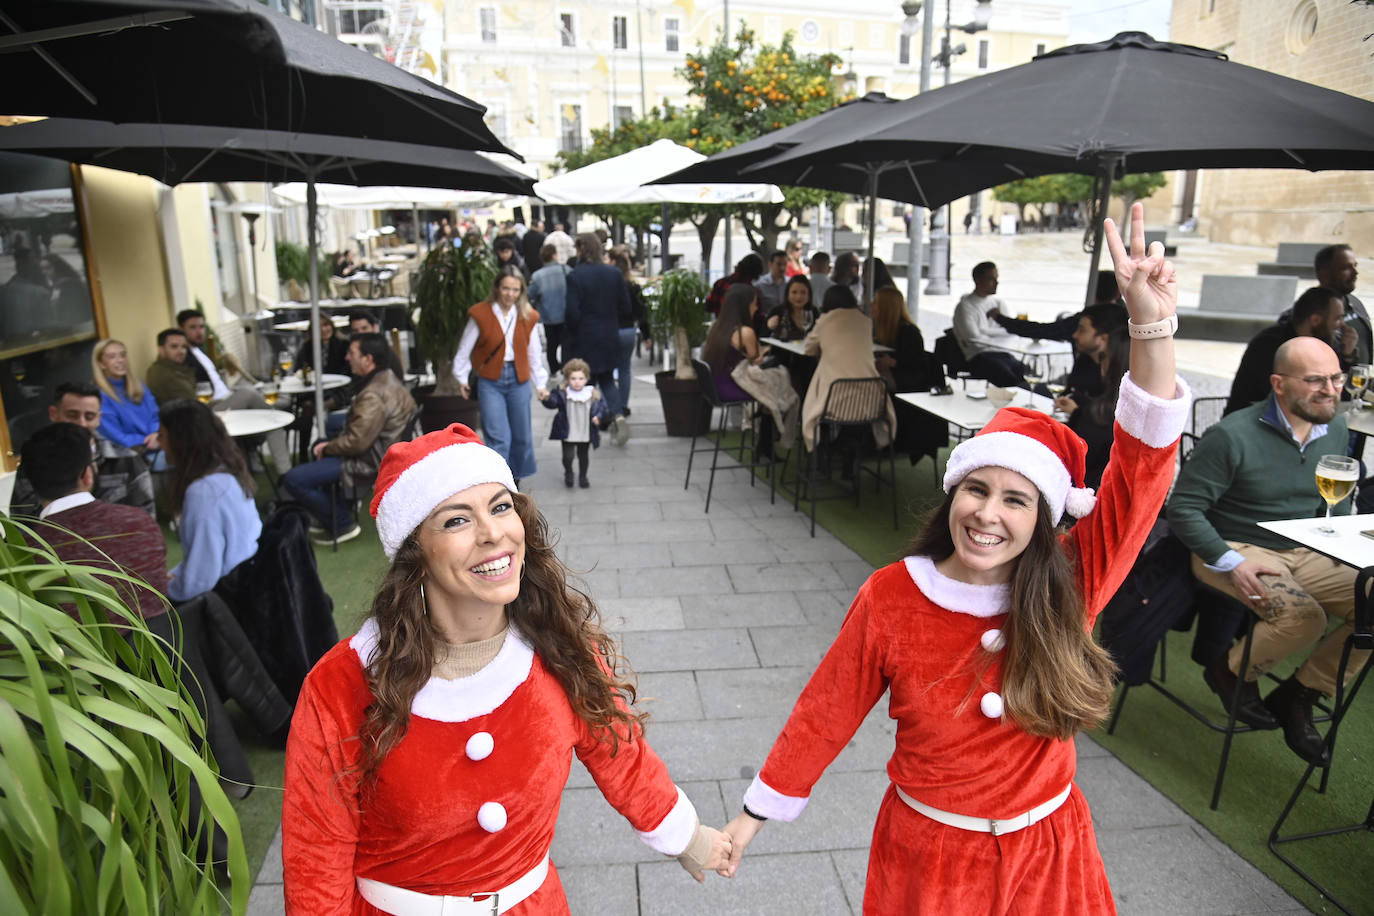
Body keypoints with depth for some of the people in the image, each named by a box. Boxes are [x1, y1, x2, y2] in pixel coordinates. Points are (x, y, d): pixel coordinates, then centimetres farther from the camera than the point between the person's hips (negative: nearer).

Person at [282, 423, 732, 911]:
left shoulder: (563, 649, -17)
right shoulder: (339, 693, -26)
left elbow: (617, 753, 0)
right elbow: (316, 862, -15)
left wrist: (684, 835, 11)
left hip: (534, 897, 3)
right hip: (396, 904, -2)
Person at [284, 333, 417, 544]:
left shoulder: (373, 396, -29)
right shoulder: (387, 377, 4)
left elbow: (357, 442, -29)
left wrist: (327, 448, -9)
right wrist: (327, 445, 11)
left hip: (367, 463, -11)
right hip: (377, 449, 11)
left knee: (293, 479, -14)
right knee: (318, 445, 34)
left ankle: (342, 525, 0)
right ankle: (336, 510, 30)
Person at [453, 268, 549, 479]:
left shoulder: (527, 317, 3)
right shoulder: (481, 314, -7)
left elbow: (534, 353, 11)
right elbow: (465, 348, 3)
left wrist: (541, 384, 12)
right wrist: (462, 378, 6)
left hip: (518, 379, 3)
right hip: (490, 381, -3)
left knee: (521, 435, 12)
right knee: (499, 437, -10)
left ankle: (517, 477, 33)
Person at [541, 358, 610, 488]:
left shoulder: (594, 394, -7)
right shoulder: (562, 393, -11)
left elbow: (601, 407, 1)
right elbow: (553, 403, -19)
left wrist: (598, 417, -18)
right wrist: (547, 399, -40)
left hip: (585, 433, 2)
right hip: (567, 433, -2)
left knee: (583, 455, 16)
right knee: (568, 456, -4)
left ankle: (582, 476, 39)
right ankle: (568, 473, 27)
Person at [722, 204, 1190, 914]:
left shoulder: (1069, 588, -15)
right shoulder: (888, 598, -19)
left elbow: (1143, 464, -25)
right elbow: (825, 713, -8)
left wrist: (1152, 327, -36)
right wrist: (756, 811, -1)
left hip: (1046, 856, 2)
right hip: (928, 855, -2)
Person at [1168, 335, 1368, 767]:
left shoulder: (1336, 429, 6)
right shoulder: (1233, 435, -16)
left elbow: (1339, 502, 21)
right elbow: (1183, 507, -15)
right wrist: (1230, 563, -22)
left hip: (1305, 554, 7)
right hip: (1239, 550, -7)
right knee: (1303, 617, -30)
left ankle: (1297, 698, 4)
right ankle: (1231, 672, 1)